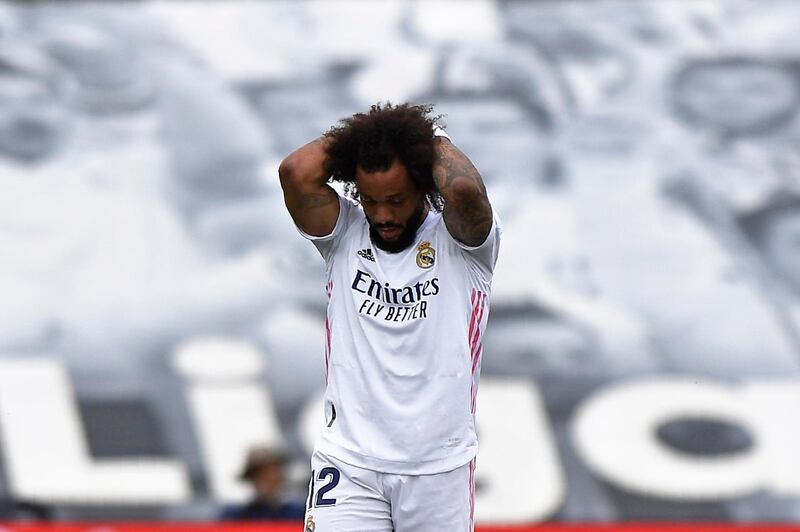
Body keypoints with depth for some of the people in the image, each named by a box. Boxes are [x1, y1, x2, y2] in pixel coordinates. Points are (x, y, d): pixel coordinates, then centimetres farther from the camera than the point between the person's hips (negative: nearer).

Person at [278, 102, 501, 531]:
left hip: (440, 464, 0)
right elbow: (297, 173, -14)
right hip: (349, 460, 0)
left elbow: (464, 190, -26)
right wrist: (352, 137, 1)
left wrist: (433, 139, -6)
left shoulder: (462, 240, -3)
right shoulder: (344, 235, 3)